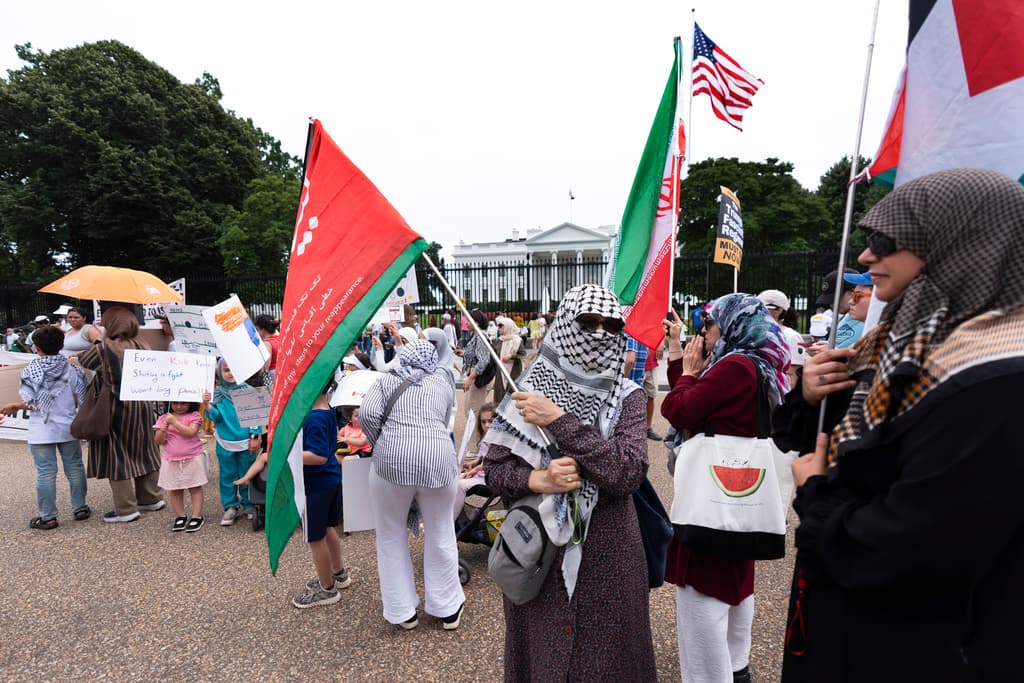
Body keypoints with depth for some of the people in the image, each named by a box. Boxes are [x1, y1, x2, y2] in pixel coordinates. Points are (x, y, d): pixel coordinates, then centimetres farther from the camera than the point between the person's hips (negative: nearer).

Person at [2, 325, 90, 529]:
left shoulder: (30, 371, -8)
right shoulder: (70, 369, -3)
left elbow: (32, 404, -12)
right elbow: (79, 399, -4)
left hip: (41, 431, -2)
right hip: (67, 427, 2)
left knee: (45, 472, 3)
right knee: (74, 467, 11)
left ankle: (48, 517, 11)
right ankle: (79, 508, 19)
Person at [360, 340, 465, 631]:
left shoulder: (386, 380, 14)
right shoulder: (443, 383, 20)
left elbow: (368, 414, -2)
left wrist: (379, 445, 13)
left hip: (392, 460, -1)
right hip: (438, 457, 2)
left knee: (391, 536, 18)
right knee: (440, 536, 16)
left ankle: (404, 612, 28)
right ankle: (448, 609, 30)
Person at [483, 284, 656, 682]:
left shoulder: (627, 398, -6)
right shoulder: (529, 390, -5)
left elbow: (628, 473, -21)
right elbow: (494, 469, -2)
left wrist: (559, 421, -24)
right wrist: (537, 480, -22)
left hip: (606, 554, 0)